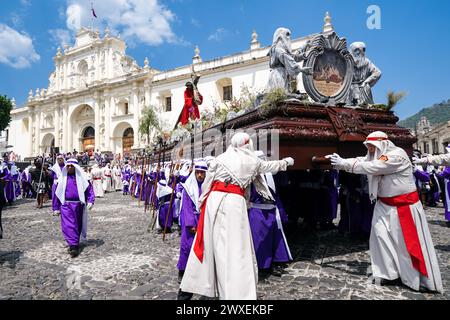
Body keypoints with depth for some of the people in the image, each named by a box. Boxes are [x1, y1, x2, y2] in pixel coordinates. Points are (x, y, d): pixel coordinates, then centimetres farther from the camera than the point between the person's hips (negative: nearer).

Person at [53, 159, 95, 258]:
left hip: (78, 205, 1)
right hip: (66, 205, 0)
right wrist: (56, 208, 8)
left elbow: (89, 189, 0)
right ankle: (73, 246, -11)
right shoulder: (63, 178, 5)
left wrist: (90, 201, -14)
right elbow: (57, 193, 9)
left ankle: (74, 244, 27)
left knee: (77, 225, 10)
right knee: (68, 225, -11)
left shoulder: (81, 178, 3)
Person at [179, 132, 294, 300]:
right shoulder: (252, 160, 11)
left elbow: (206, 183, 10)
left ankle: (187, 287, 23)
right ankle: (236, 293, 2)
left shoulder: (220, 157, 13)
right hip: (234, 201, -3)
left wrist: (202, 202, 20)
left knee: (206, 243, 13)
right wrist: (286, 161, 47)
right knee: (235, 248, 0)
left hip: (214, 199, 3)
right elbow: (271, 166, 29)